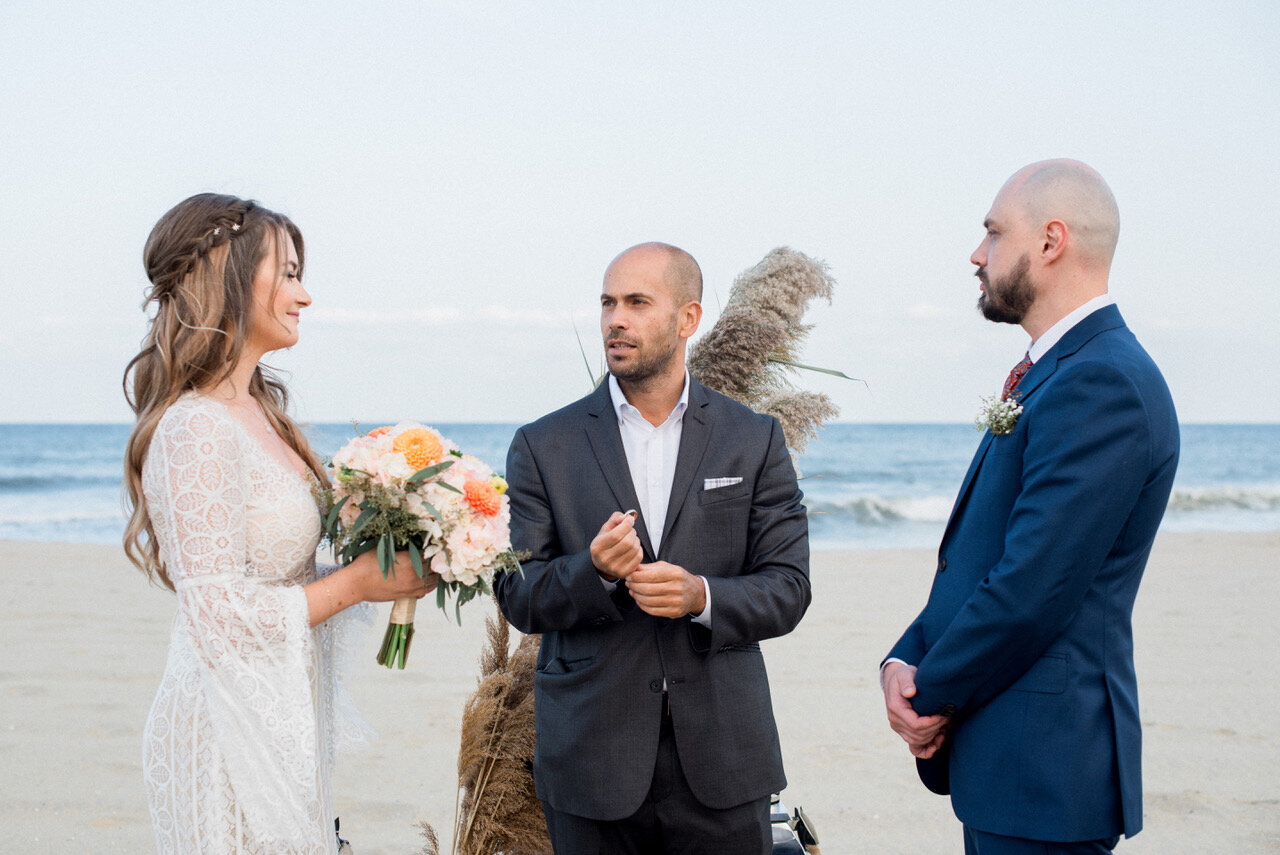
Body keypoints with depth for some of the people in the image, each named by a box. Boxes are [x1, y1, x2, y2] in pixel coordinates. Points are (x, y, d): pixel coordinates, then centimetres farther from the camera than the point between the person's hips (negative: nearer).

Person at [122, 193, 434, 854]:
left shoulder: (258, 412, 8)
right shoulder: (199, 429, -19)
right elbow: (223, 621, -22)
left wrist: (373, 553, 3)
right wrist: (356, 582, -13)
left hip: (282, 722, 9)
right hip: (232, 738, -9)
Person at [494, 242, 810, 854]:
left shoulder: (755, 441, 5)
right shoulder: (542, 446, 3)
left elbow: (787, 589, 2)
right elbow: (517, 596, 0)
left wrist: (702, 595, -18)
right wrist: (594, 571, -19)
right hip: (592, 757, 0)